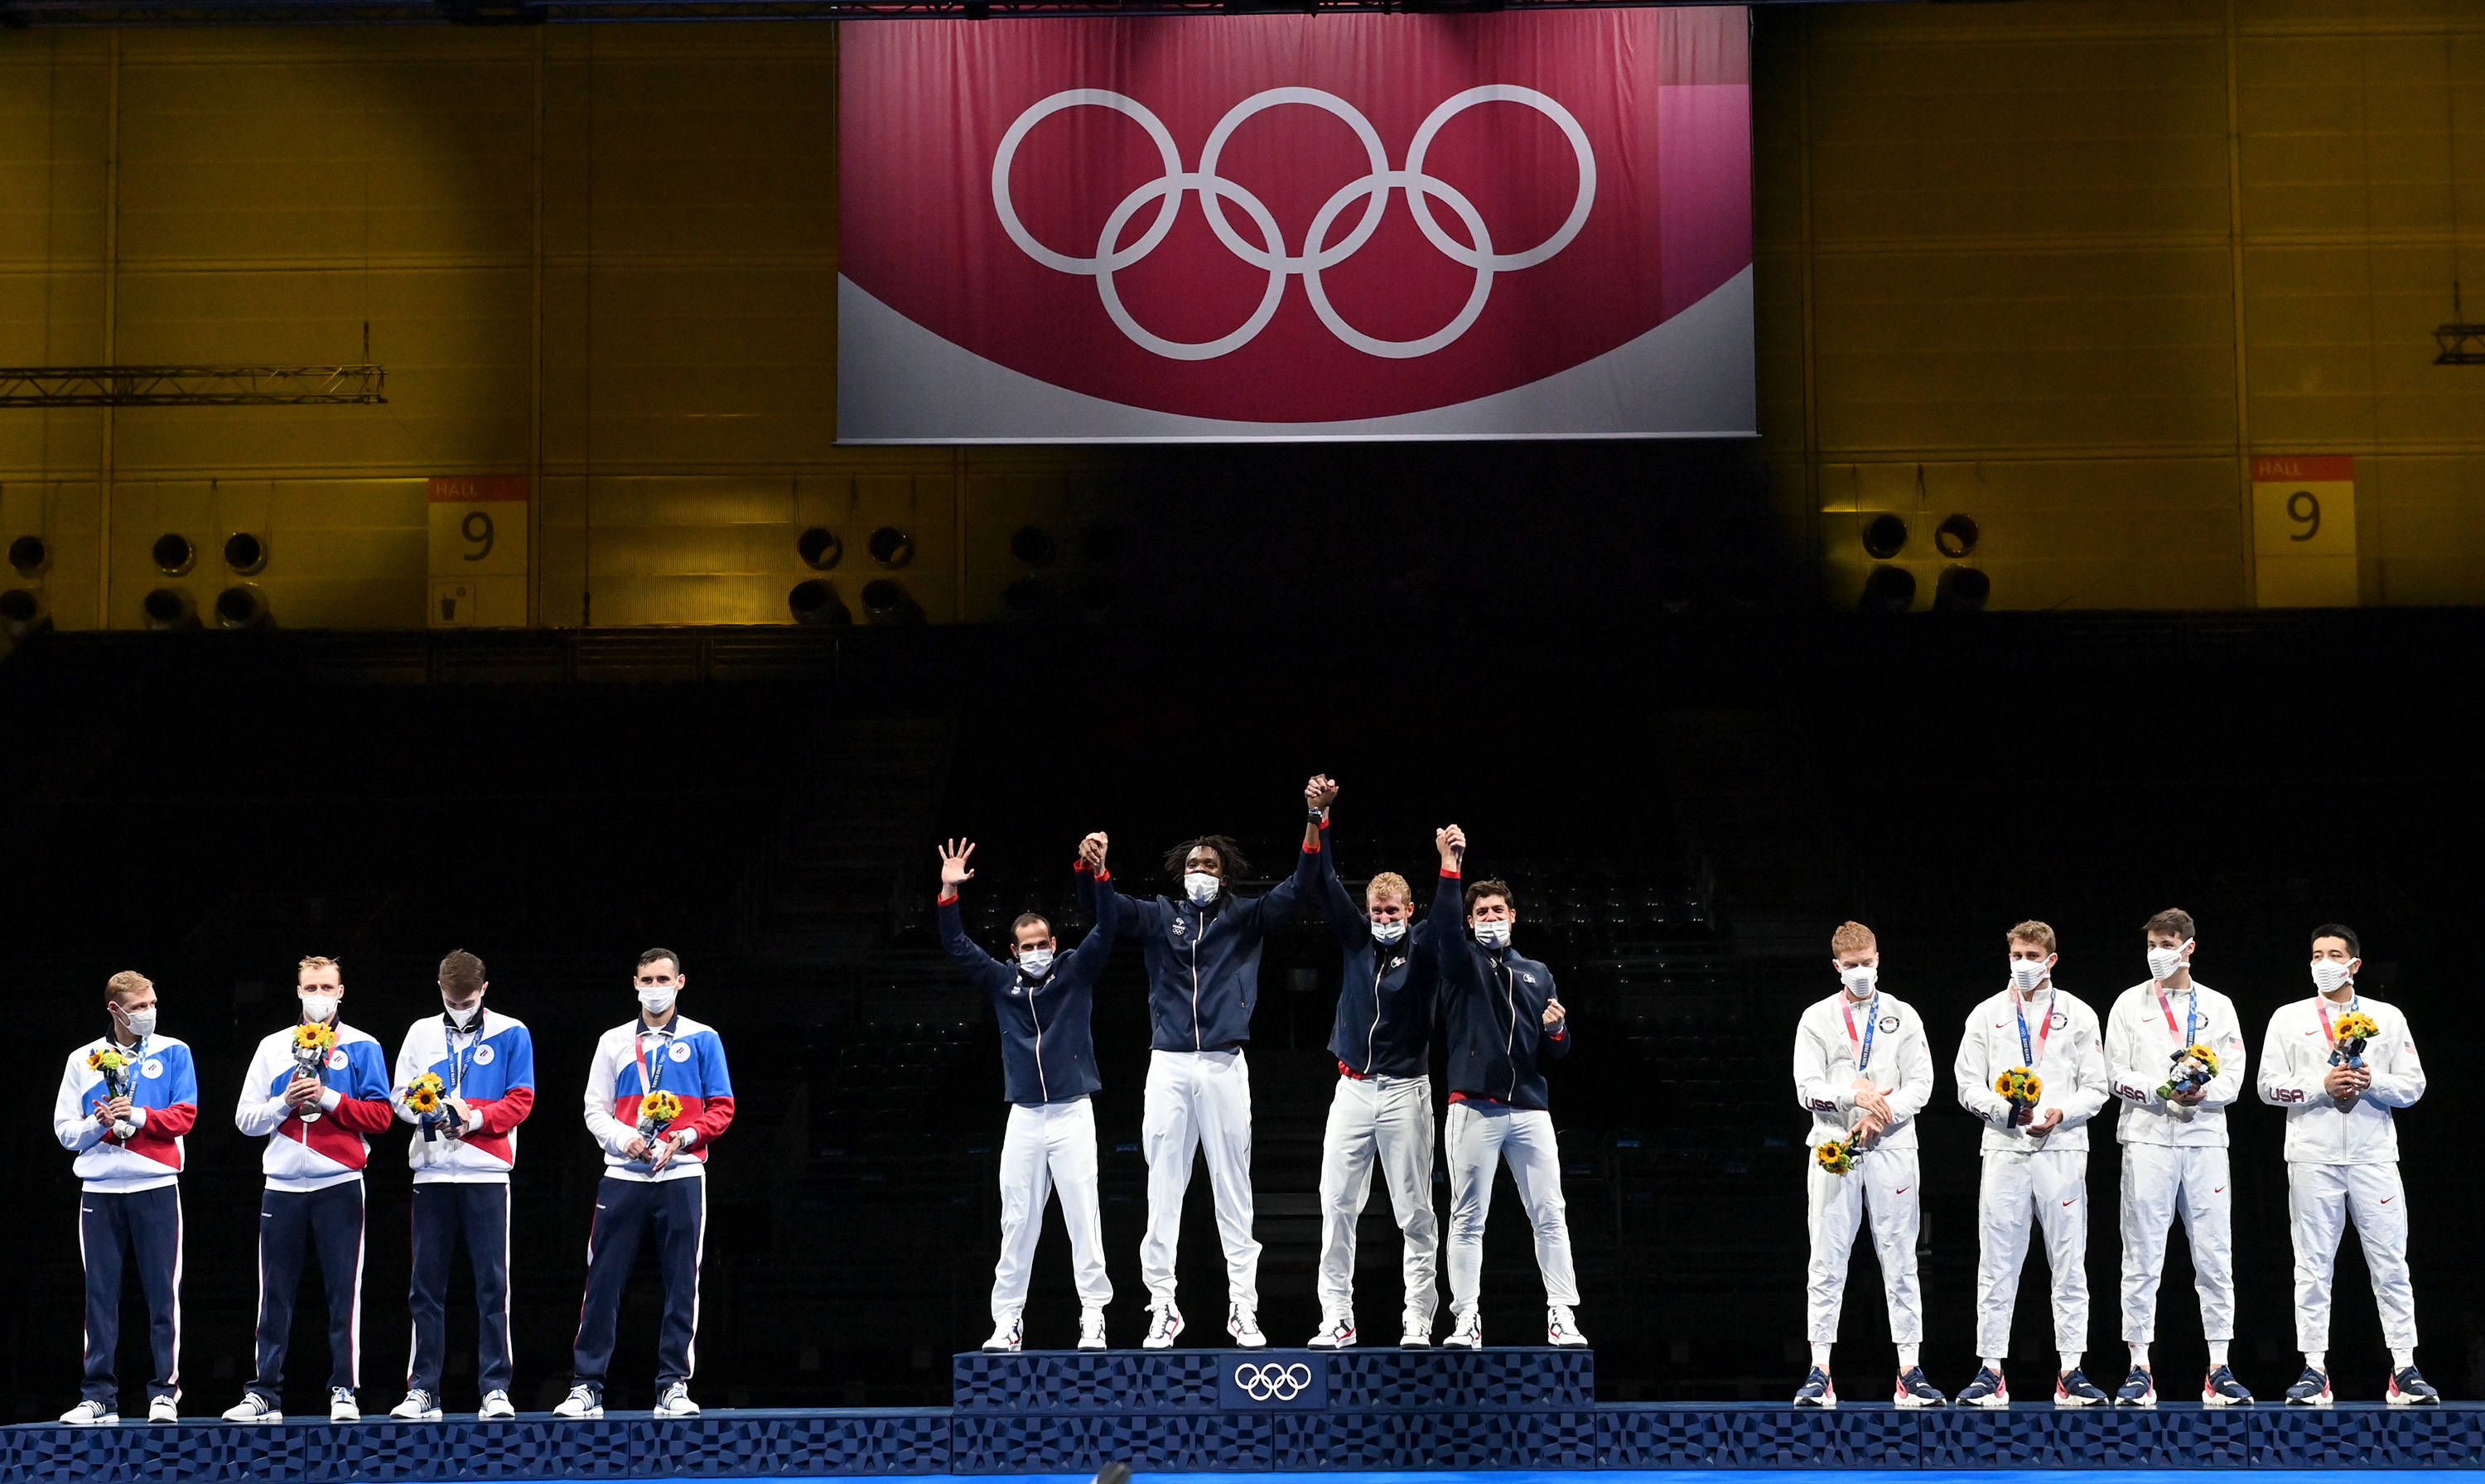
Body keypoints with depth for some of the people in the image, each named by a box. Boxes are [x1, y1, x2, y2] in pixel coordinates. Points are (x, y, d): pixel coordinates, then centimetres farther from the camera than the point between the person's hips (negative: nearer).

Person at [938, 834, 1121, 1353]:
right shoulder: (1003, 982, 11)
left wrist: (1101, 877, -20)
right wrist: (949, 892, -4)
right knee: (1017, 1221, 3)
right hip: (1024, 1117, 2)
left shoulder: (1076, 973, 5)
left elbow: (1106, 931, -6)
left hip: (1072, 1113, -2)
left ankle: (1093, 1318, -2)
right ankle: (1007, 1321, 7)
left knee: (1083, 1216, -5)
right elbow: (958, 946, 8)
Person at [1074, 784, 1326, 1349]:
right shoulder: (1160, 917, 12)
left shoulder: (1246, 918, 10)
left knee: (1234, 1190, 1)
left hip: (1224, 1067, -1)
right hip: (1169, 1065, 1)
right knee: (1163, 1190, 1)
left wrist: (1315, 821, -15)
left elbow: (1295, 889, -2)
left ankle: (1243, 1308, 4)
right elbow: (1099, 906, 5)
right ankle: (1162, 1307, 5)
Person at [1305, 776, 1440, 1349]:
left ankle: (1418, 1321, 4)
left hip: (1406, 1091, -3)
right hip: (1353, 1089, 3)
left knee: (1415, 1211, 0)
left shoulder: (1423, 951, 0)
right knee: (1337, 1206, -1)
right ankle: (1337, 1318, 3)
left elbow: (1448, 921, -18)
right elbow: (1327, 885, 2)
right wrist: (1320, 816, -8)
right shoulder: (1356, 938, 8)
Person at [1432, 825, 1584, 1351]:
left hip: (1530, 1109, 3)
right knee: (1467, 1217, -2)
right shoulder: (1463, 964, 10)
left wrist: (1556, 1030, -2)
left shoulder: (1538, 974, 20)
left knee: (1550, 1217, -1)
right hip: (1473, 1108, -3)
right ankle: (1466, 1320, 1)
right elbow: (1444, 927, -13)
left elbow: (1558, 1052, 21)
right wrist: (1450, 868, -24)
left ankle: (1562, 1318, 2)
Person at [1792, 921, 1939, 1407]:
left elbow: (1920, 1085, 2)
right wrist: (1853, 1095, -17)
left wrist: (1881, 1112, -14)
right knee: (1827, 1262, -2)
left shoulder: (1903, 1016, 10)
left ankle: (1910, 1373, 3)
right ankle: (1819, 1374, 0)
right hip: (1833, 1148, 0)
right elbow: (1808, 1089, -1)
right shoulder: (1817, 1019, 8)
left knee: (1900, 1261, 0)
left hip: (1891, 1148, 0)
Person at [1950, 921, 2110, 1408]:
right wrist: (2007, 1111, -11)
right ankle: (1990, 1372, 3)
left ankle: (2070, 1373, 5)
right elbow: (1968, 1085, 7)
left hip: (2062, 1150, 0)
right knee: (1997, 1264, 0)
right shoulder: (1986, 1015, 11)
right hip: (2005, 1149, 0)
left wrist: (2061, 1113, -13)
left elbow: (2095, 1089, 6)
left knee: (2069, 1264, 1)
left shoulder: (2079, 1015, 9)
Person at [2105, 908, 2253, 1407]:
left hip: (2204, 1138, 1)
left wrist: (2202, 1092, -14)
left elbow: (2233, 1076, 6)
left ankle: (2219, 1372, 5)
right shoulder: (2130, 1004, 9)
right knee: (2141, 1259, -1)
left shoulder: (2218, 1006, 12)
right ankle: (2139, 1370, 3)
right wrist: (2163, 1090, -14)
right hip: (2147, 1140, -1)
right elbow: (2117, 1075, 2)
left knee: (2215, 1258, 0)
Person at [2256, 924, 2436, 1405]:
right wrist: (2323, 1085, -11)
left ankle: (2405, 1371, 3)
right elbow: (2269, 1086, 2)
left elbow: (2413, 1085, 6)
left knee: (2391, 1265, -1)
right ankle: (2314, 1372, 5)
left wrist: (2371, 1082, -12)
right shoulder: (2288, 1019, 9)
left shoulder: (2388, 1018, 11)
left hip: (2374, 1156, 0)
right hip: (2312, 1157, 0)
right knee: (2313, 1266, 1)